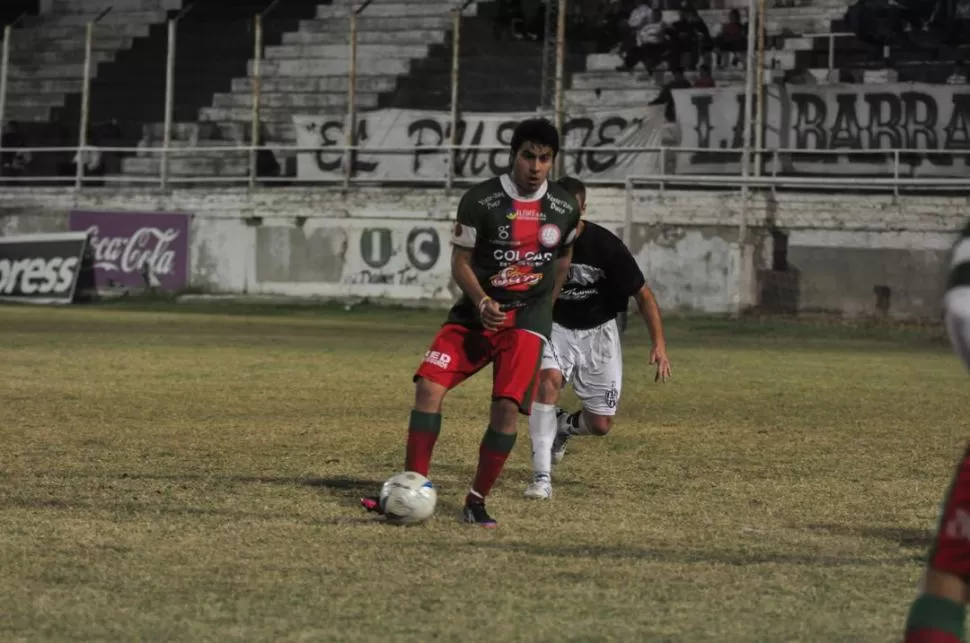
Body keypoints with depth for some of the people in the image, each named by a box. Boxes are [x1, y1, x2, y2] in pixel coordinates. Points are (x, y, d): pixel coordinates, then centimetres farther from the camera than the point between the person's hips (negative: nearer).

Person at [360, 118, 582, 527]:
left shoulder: (565, 209, 0)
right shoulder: (479, 201, -9)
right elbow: (460, 262, -3)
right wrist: (482, 303, -19)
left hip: (527, 317, 0)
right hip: (478, 310, 0)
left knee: (507, 406, -16)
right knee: (428, 385, -15)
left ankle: (477, 501, -2)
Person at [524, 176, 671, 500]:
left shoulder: (606, 245, -20)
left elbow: (643, 294, -12)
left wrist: (659, 344, -21)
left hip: (598, 331, 0)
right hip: (555, 327, 0)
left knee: (600, 425, -1)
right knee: (548, 381, -32)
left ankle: (563, 426, 37)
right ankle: (542, 476, -26)